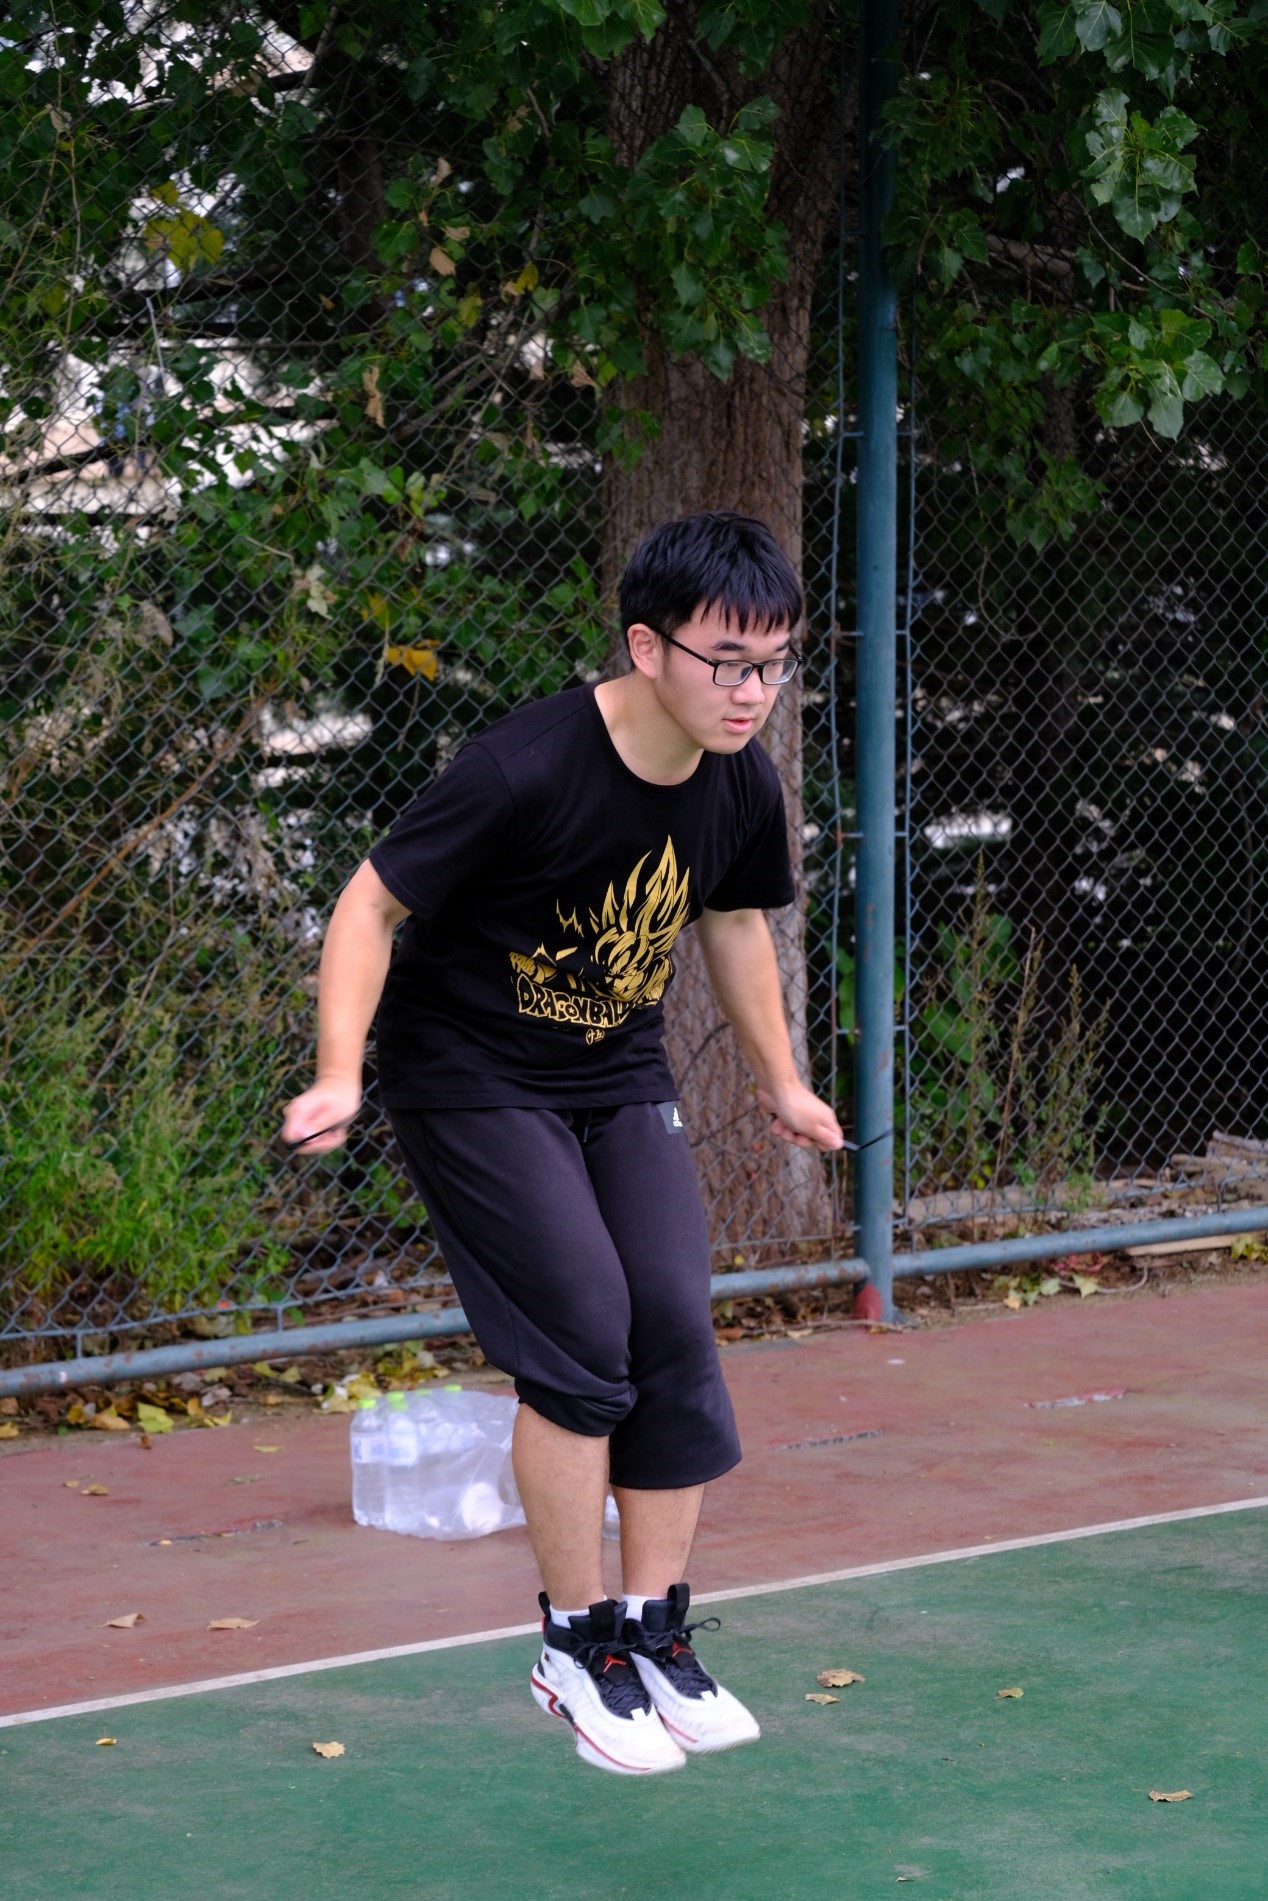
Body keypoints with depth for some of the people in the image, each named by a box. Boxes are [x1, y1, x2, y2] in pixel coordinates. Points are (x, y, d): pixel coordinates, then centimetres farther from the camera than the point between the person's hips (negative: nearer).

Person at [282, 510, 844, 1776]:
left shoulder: (741, 784, -7)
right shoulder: (523, 770, -27)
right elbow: (373, 904, -21)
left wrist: (779, 1082, 24)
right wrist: (339, 1076, -32)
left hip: (621, 1079, 6)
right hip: (472, 1081, -6)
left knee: (676, 1332, -4)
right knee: (583, 1336, -16)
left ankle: (651, 1633, 10)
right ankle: (573, 1647, 1)